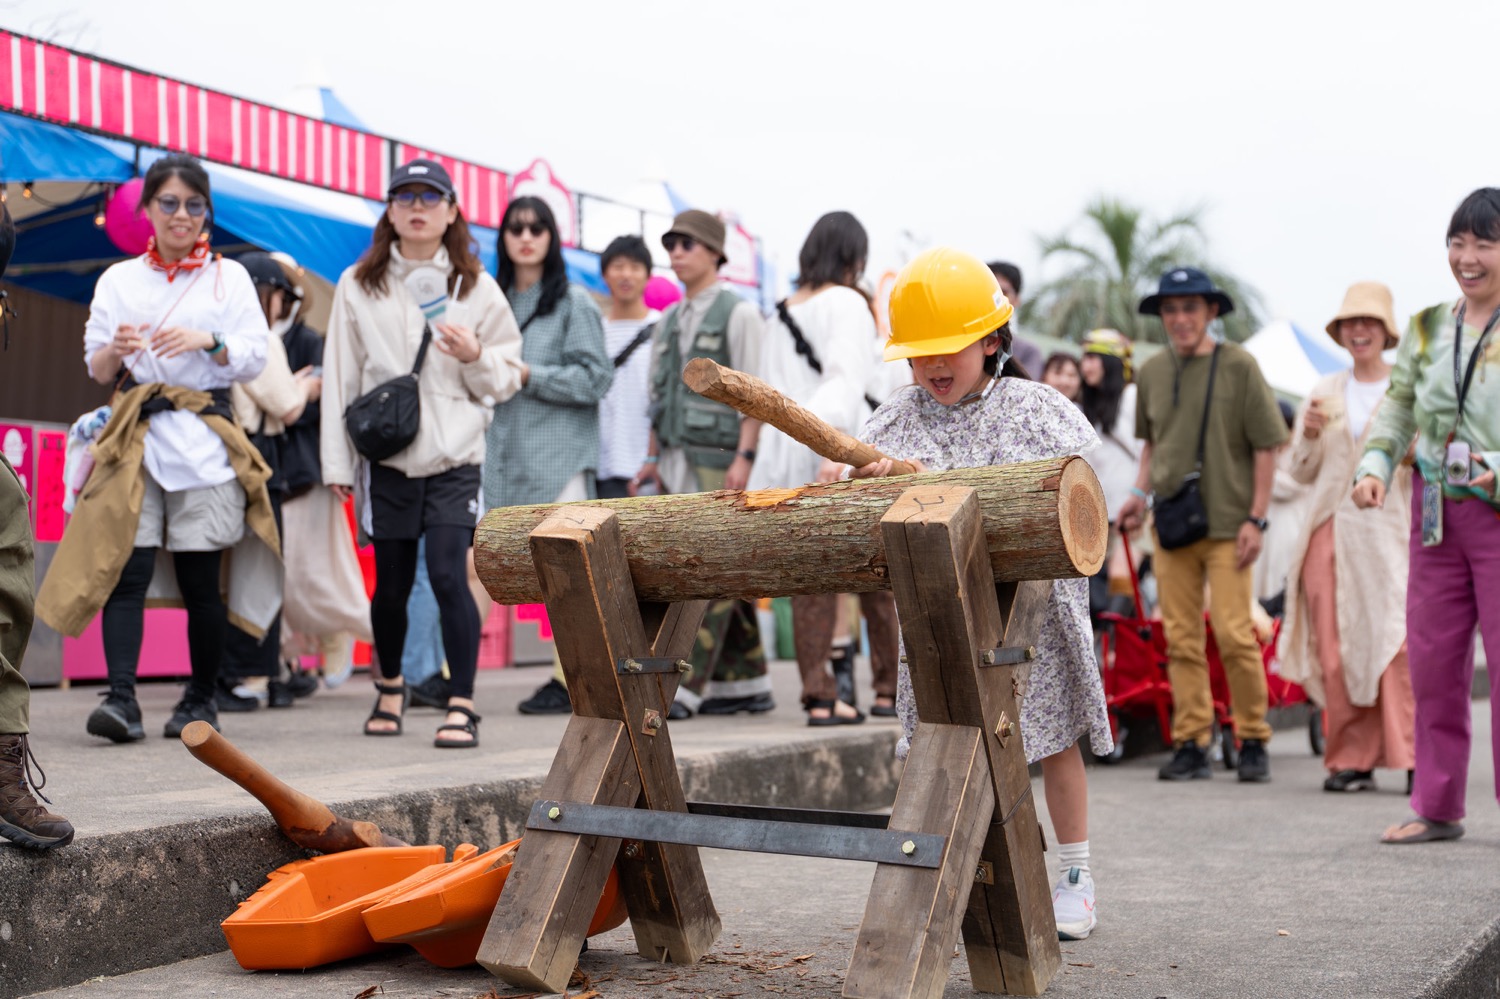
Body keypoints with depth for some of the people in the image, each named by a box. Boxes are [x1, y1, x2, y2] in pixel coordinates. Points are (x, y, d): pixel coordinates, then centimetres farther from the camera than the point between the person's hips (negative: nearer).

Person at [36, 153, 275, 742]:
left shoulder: (229, 277, 11)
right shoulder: (118, 280, 16)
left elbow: (256, 359, 3)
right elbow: (97, 370, 12)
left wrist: (208, 342, -15)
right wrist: (117, 351, -10)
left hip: (204, 438, -1)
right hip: (135, 435, 1)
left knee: (200, 579, 0)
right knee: (126, 568, -11)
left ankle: (201, 700, 13)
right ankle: (121, 698, -15)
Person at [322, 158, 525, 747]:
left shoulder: (475, 287, 5)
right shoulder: (358, 285, 7)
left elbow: (508, 376, 10)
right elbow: (341, 374, 6)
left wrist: (477, 357, -13)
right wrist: (336, 461, 2)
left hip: (454, 456, -1)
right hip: (389, 456, 2)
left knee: (448, 575, -14)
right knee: (391, 585, 10)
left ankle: (462, 704, -6)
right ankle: (390, 686, 34)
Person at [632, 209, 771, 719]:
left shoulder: (738, 313, -3)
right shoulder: (669, 320, 19)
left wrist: (743, 457, -17)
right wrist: (654, 457, 16)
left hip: (718, 463, -7)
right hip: (676, 465, 7)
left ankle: (684, 687, -13)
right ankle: (746, 685, 14)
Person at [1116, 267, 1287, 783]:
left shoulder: (1238, 365, -3)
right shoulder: (1151, 372, 9)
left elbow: (1266, 446, -2)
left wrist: (1256, 518, -7)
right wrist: (1138, 493, 8)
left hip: (1226, 523, -4)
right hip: (1171, 522, 4)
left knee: (1233, 633, -8)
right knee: (1181, 639, 4)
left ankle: (1253, 740, 7)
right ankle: (1191, 744, 11)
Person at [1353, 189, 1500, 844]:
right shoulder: (1427, 328, 11)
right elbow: (1397, 405, 13)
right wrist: (1374, 467, -4)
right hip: (1435, 512, 5)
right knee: (1431, 660, 9)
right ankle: (1437, 807, 19)